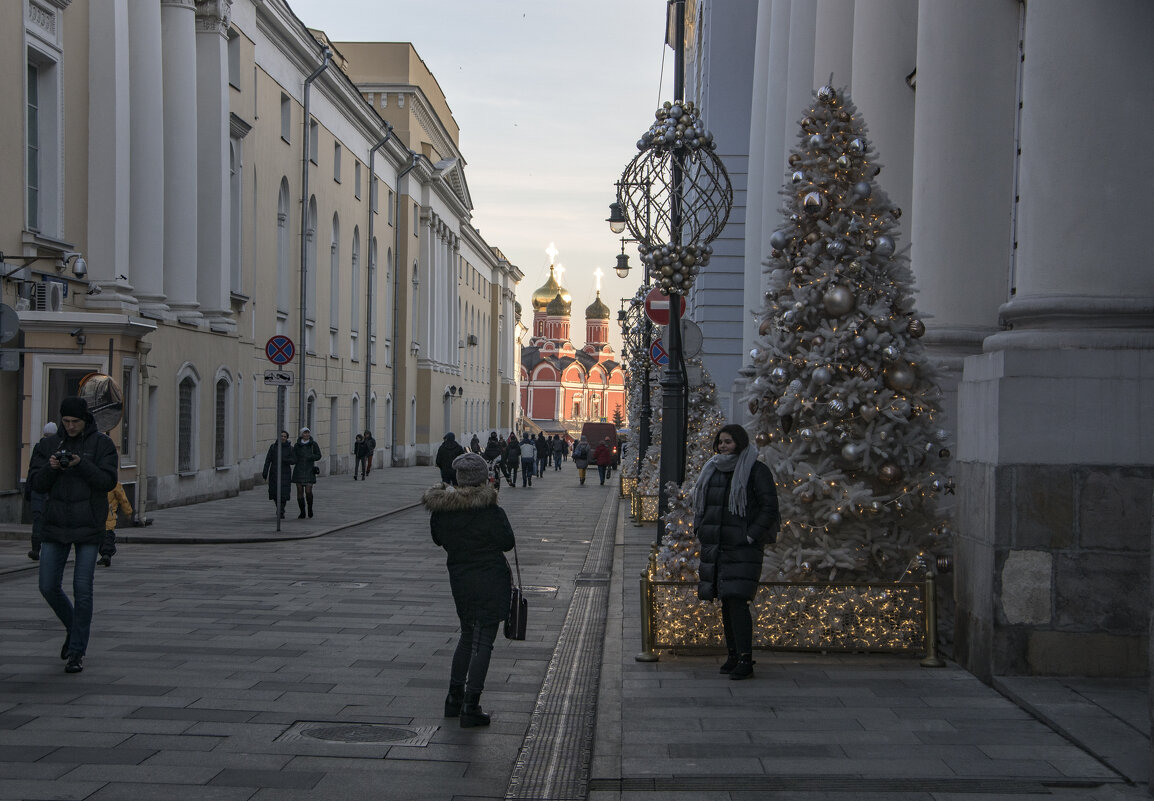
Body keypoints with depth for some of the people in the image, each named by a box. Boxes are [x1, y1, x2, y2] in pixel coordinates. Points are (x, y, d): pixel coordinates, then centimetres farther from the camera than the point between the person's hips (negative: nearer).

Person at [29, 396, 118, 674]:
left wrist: (81, 465, -24)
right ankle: (74, 627, 31)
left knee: (82, 589, -5)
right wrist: (50, 467, -17)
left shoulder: (101, 443, -3)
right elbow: (38, 483, 3)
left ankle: (78, 652, 4)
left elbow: (108, 481, -10)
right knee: (48, 587, 3)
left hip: (88, 526, -3)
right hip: (56, 524, 3)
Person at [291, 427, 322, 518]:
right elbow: (293, 458, 2)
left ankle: (310, 508, 15)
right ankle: (302, 512, 12)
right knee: (300, 491, 2)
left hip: (309, 471, -1)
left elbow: (318, 456, 1)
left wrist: (310, 457, -17)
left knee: (308, 491, -10)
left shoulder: (313, 444, 0)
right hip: (298, 470, 2)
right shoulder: (297, 445, 3)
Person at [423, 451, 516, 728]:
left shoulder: (440, 509, -2)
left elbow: (438, 539, 12)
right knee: (483, 641, -1)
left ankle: (454, 697, 25)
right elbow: (508, 542, -6)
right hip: (490, 580, -5)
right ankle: (470, 707, -4)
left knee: (467, 636, 22)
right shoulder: (491, 511, -17)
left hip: (459, 580, 5)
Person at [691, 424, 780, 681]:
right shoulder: (713, 470, 14)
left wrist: (751, 537, -14)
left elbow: (769, 507, -9)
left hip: (742, 548, -7)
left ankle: (745, 659, -11)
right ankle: (733, 654, 17)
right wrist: (701, 532, 12)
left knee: (737, 600, -14)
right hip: (715, 547, 7)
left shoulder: (756, 470, -6)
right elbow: (701, 504, 24)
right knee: (725, 602, 9)